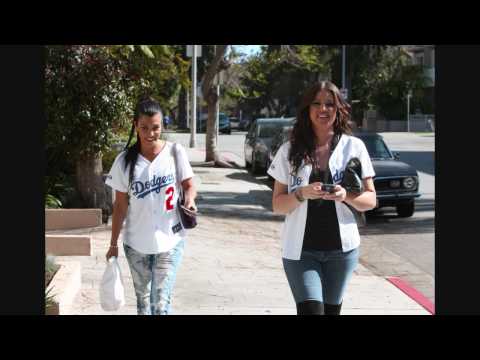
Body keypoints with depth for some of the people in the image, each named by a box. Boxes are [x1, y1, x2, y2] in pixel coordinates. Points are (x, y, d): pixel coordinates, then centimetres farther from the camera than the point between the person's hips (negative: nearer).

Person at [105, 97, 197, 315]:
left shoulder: (175, 152, -7)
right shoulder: (125, 161, -4)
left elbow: (188, 185, 2)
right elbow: (120, 205, 2)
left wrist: (190, 200, -22)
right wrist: (113, 244, 5)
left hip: (169, 241, -2)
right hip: (136, 243, 2)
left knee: (161, 302, -7)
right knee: (143, 299, 15)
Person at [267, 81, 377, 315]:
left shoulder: (354, 147, 1)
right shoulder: (290, 151, 2)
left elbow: (370, 200, 4)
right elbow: (277, 205, 3)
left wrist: (346, 196, -17)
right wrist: (301, 194, -17)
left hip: (341, 249, 1)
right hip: (300, 249, -1)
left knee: (331, 309, 10)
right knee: (311, 309, -15)